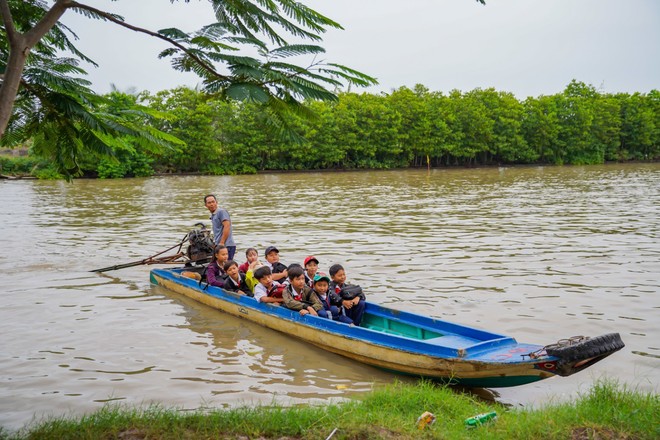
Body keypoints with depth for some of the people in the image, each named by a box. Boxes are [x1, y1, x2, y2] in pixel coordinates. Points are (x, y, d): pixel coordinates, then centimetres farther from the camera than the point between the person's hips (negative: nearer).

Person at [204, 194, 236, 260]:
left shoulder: (221, 211, -6)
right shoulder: (212, 216, 23)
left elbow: (227, 226, -17)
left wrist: (222, 243, -20)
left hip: (227, 246, -9)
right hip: (220, 246, 9)